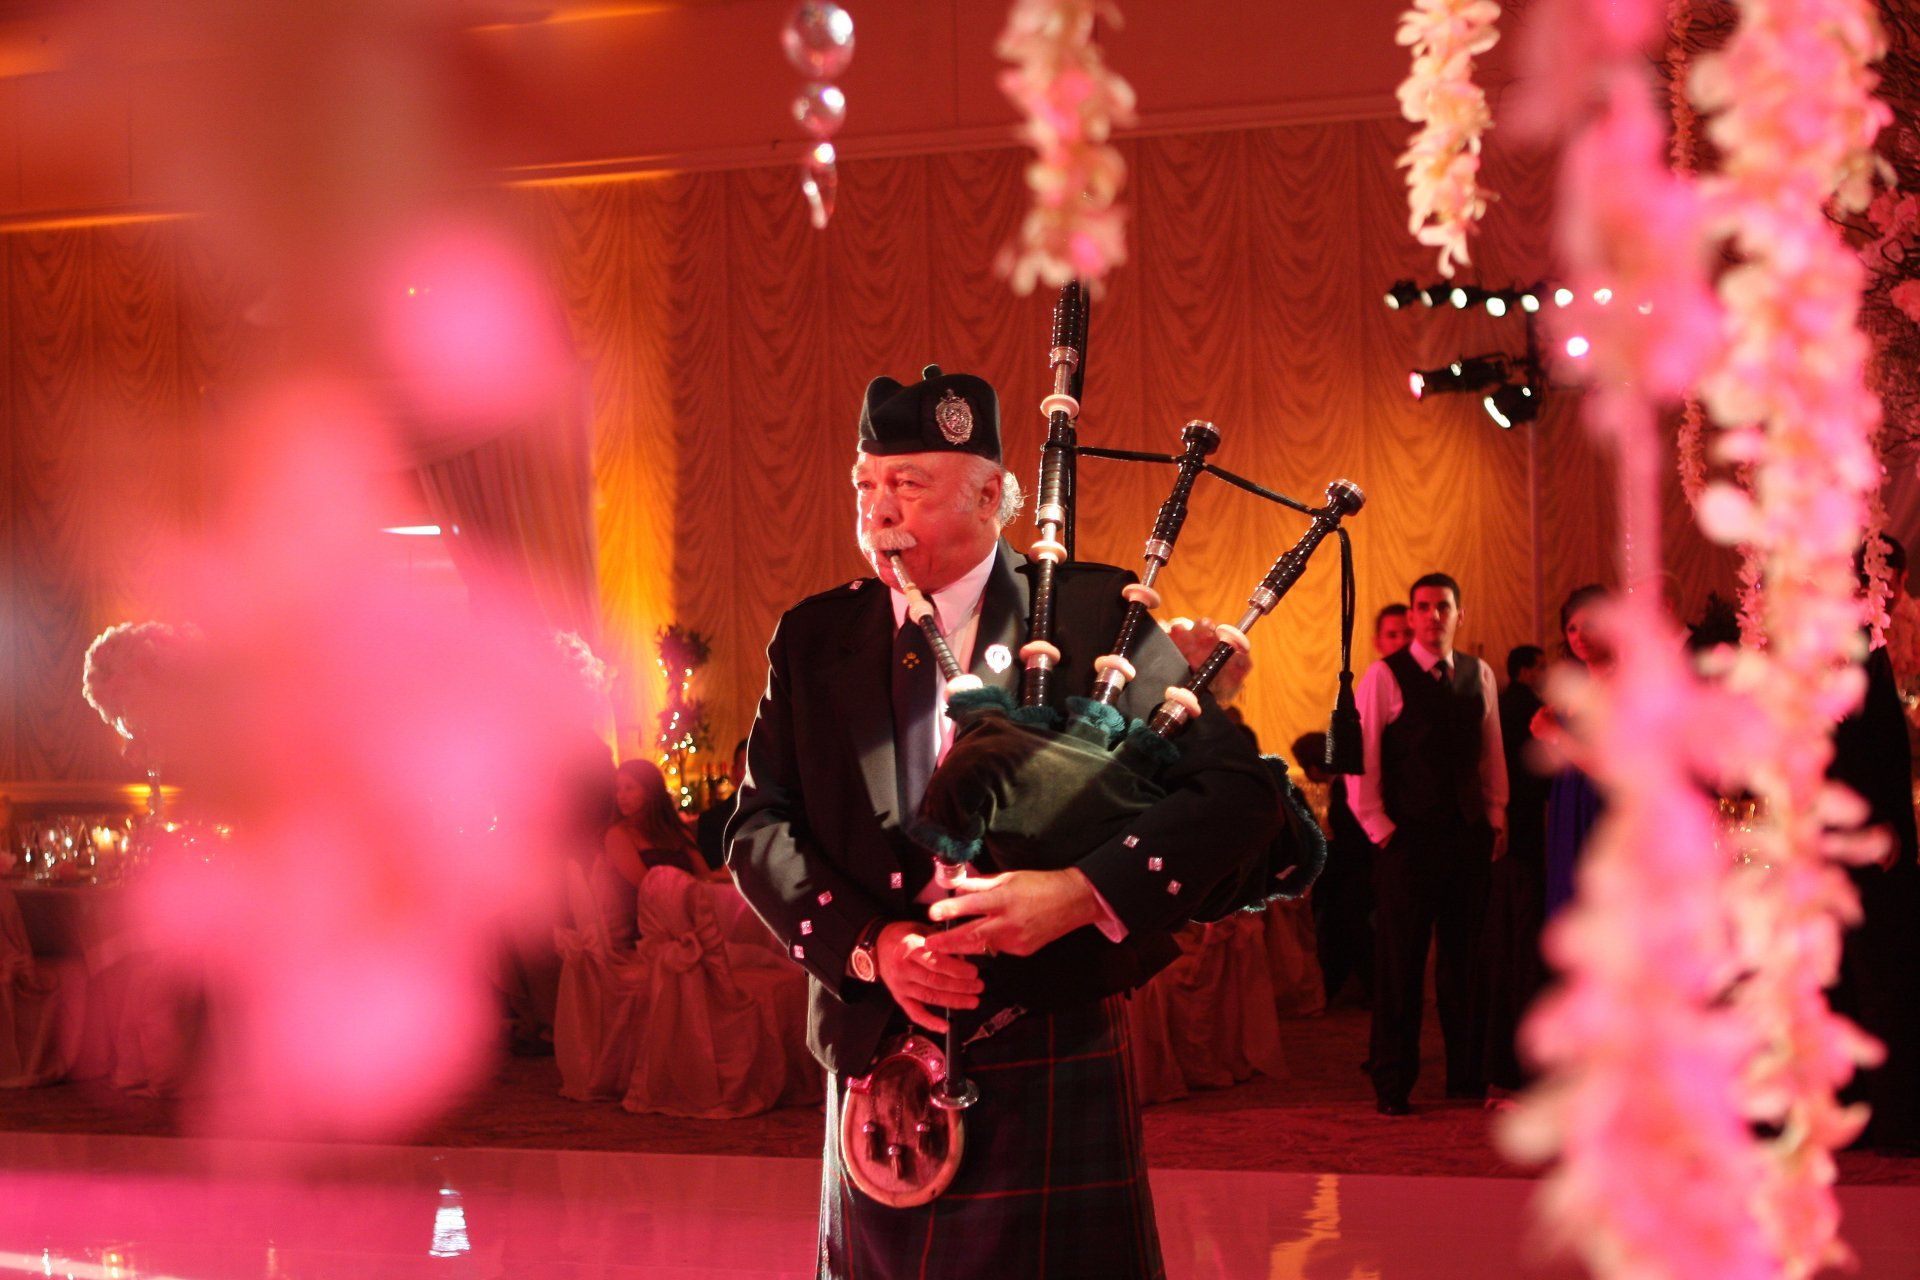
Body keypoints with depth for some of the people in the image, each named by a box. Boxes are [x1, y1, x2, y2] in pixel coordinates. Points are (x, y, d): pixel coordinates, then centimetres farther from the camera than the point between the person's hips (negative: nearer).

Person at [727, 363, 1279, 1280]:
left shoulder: (1092, 613, -3)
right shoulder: (816, 640, 8)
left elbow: (1236, 790, -9)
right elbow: (759, 829, 3)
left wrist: (1084, 893, -22)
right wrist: (868, 944, -14)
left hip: (1051, 1065, -3)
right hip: (879, 1066, 3)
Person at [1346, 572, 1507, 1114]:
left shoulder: (1479, 674, 10)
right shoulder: (1384, 676, -5)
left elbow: (1492, 750, 17)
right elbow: (1359, 758, -4)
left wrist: (1496, 816, 12)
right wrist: (1378, 826, -6)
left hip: (1468, 835, 4)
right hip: (1408, 837, -4)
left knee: (1462, 956, 10)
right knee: (1399, 961, -1)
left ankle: (1465, 1074, 19)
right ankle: (1392, 1083, 6)